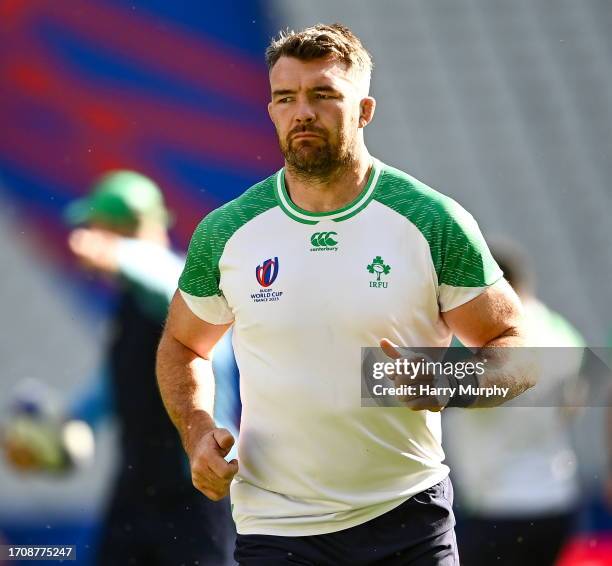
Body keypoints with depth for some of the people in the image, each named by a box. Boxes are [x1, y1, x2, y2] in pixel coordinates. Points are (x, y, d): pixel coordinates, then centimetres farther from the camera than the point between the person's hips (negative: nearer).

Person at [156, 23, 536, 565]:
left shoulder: (434, 223, -5)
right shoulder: (226, 233, 0)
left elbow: (522, 352, -1)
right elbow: (182, 345, 17)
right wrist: (196, 430, -2)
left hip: (408, 519, -1)